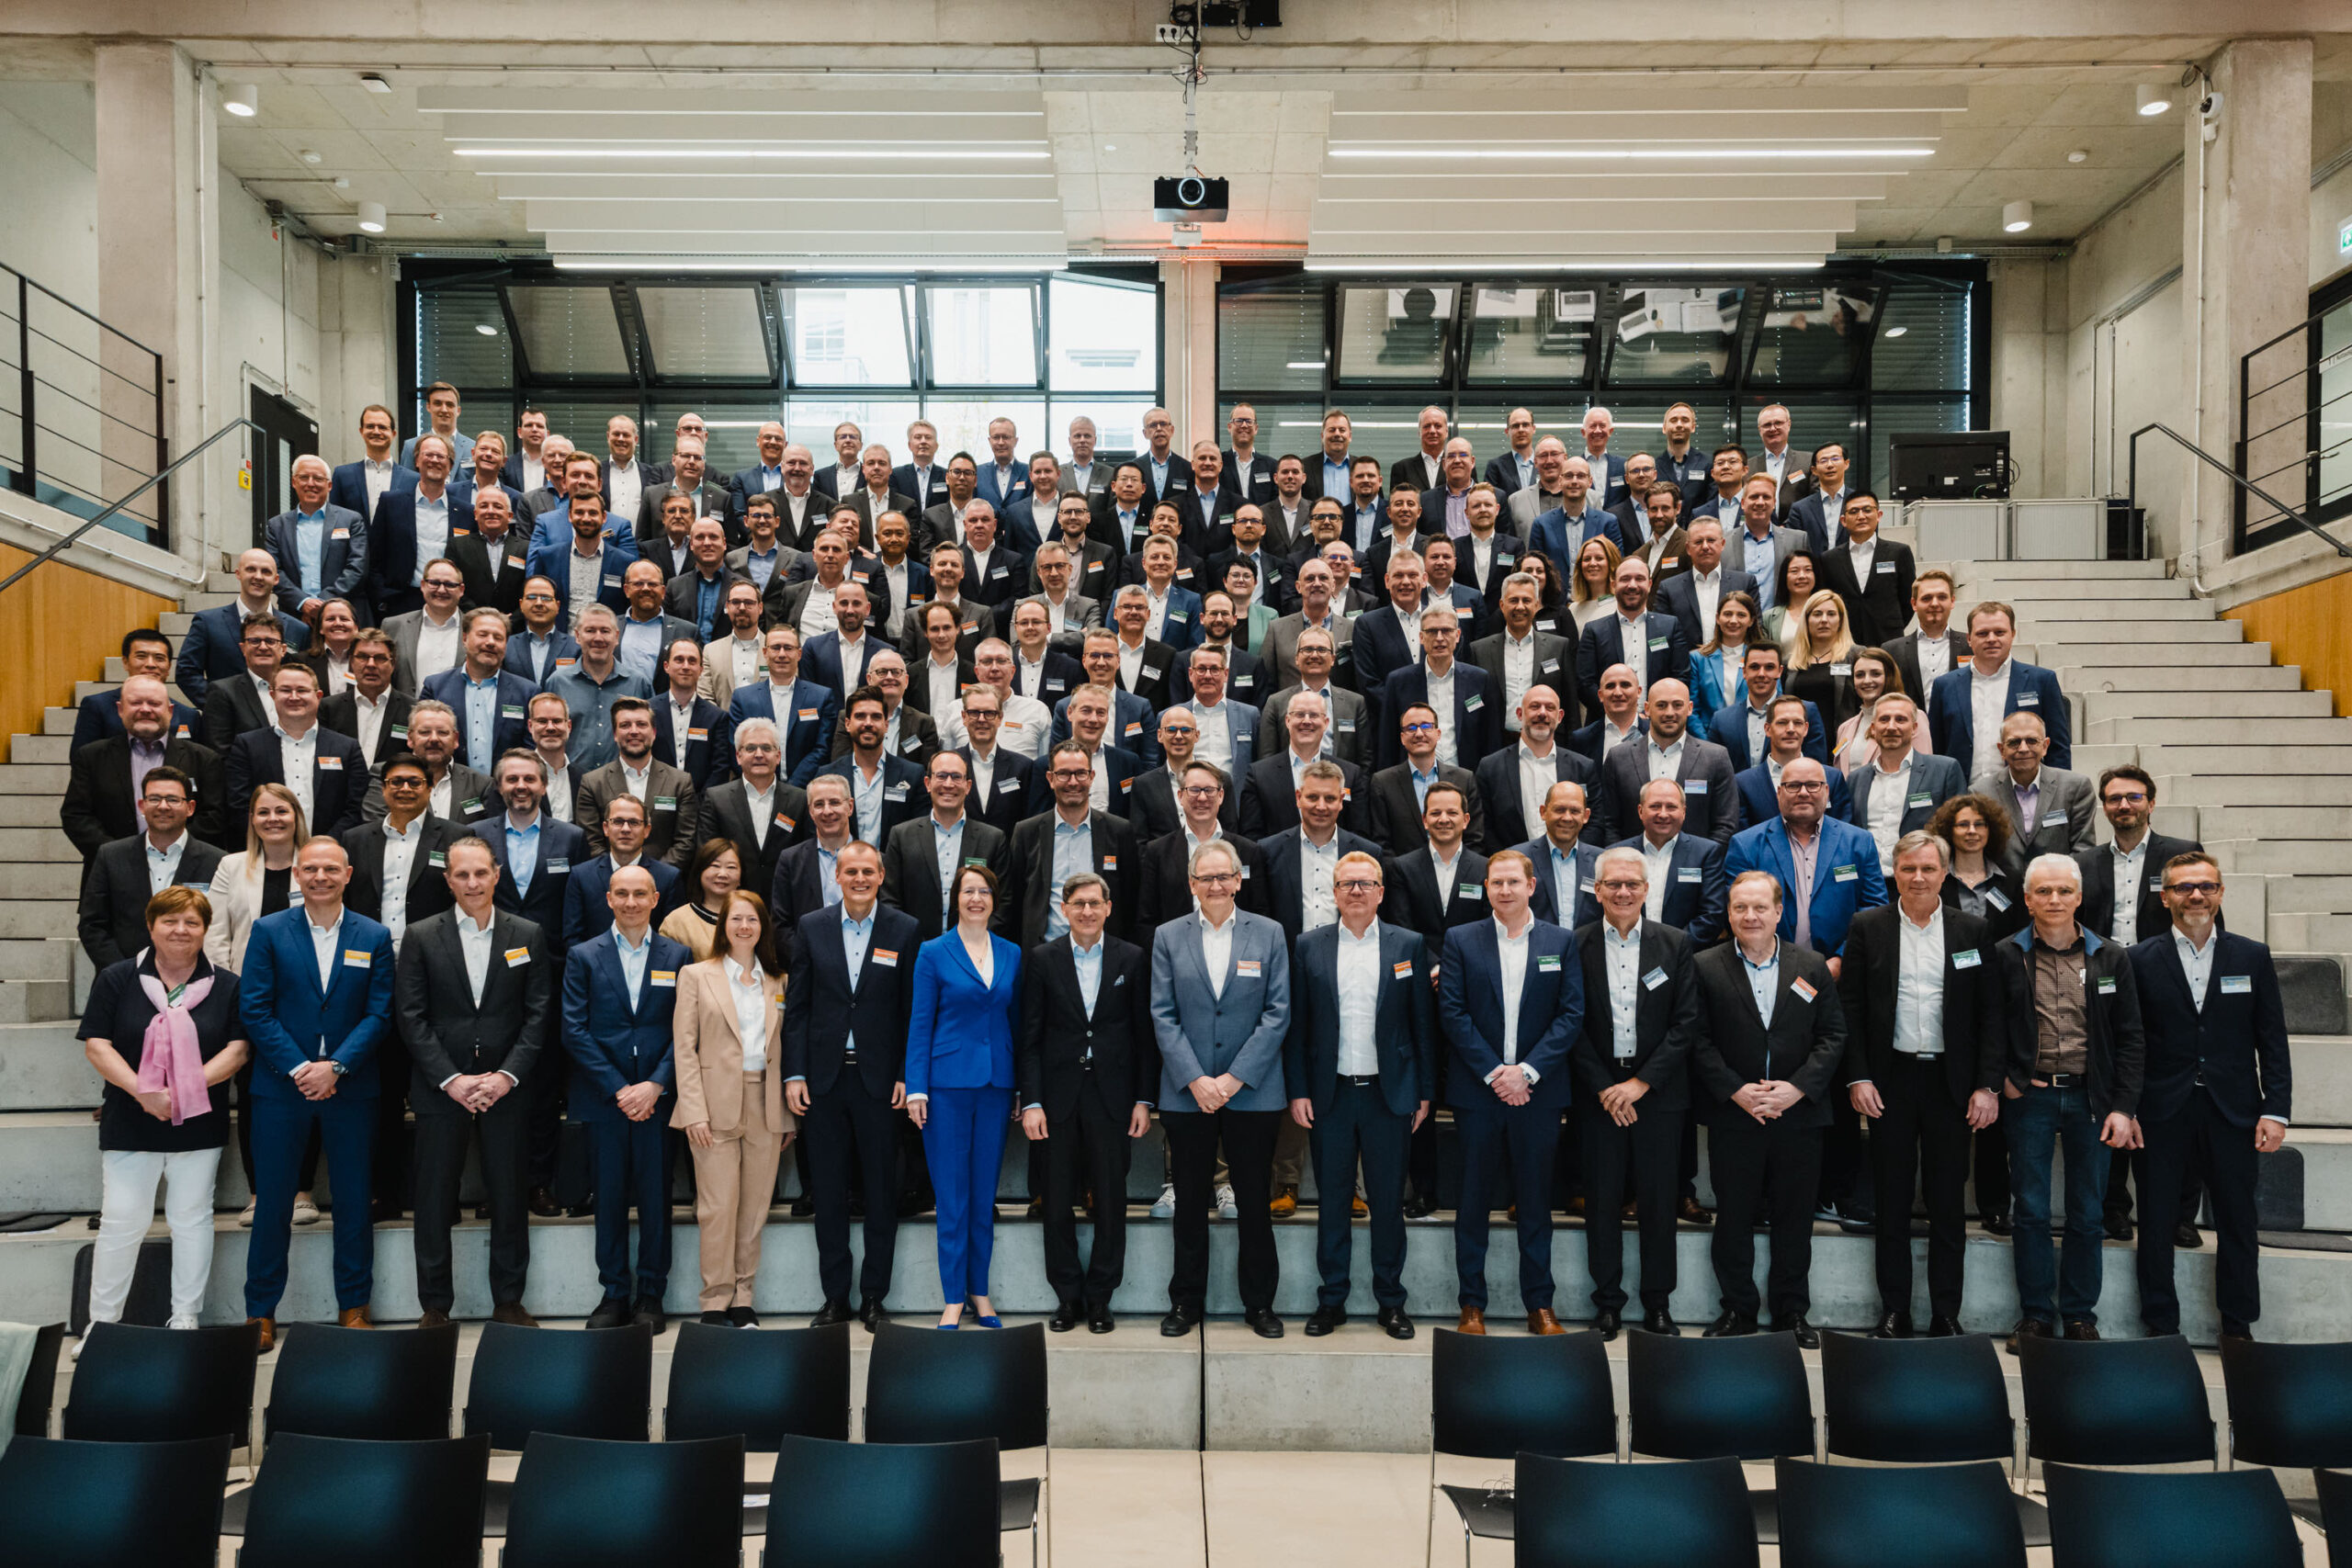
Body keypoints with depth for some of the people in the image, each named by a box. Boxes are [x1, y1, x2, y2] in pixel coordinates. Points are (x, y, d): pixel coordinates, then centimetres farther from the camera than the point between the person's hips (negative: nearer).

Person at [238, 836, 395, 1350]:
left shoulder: (375, 937, 5)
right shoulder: (268, 931, 3)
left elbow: (379, 1013, 0)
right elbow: (255, 1010, -3)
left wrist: (335, 1066, -13)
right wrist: (299, 1068, -12)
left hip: (350, 1089, 1)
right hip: (281, 1086, -1)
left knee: (353, 1201, 6)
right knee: (272, 1201, 4)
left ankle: (353, 1306, 17)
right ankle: (260, 1311, 15)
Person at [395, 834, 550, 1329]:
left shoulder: (529, 936, 4)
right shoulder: (420, 937, 3)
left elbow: (538, 1014, 2)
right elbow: (411, 1017, -2)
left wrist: (507, 1075, -10)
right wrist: (451, 1080, -10)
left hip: (507, 1088, 1)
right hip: (441, 1088, 0)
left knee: (509, 1197, 6)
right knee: (434, 1201, 5)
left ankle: (508, 1302, 18)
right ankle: (435, 1307, 17)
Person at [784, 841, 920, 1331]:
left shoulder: (905, 930, 0)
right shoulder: (811, 927, 5)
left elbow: (912, 1010, 1)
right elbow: (797, 1006, 5)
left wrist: (906, 1076, -5)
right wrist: (794, 1074, -1)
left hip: (879, 1079, -1)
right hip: (824, 1078, 1)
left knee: (881, 1191, 5)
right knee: (828, 1192, 7)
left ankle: (874, 1297, 16)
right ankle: (835, 1296, 18)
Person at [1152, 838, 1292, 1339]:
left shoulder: (1269, 934, 2)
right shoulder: (1168, 937, 4)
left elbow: (1277, 1013, -3)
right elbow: (1163, 1016, 0)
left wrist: (1234, 1078, -11)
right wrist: (1196, 1080, -10)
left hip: (1252, 1092, -1)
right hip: (1186, 1093, 1)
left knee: (1254, 1203, 7)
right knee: (1190, 1203, 9)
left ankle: (1259, 1303, 20)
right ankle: (1186, 1301, 22)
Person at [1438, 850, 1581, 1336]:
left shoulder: (1560, 941, 6)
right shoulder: (1460, 940, 4)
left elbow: (1571, 1013, 0)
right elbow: (1452, 1012, -3)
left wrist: (1528, 1070, -11)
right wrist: (1493, 1072, -11)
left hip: (1537, 1091, 1)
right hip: (1476, 1091, 0)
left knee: (1536, 1200, 7)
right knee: (1473, 1200, 5)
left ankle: (1539, 1304, 17)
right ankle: (1472, 1304, 15)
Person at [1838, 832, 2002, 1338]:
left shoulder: (1973, 931, 4)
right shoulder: (1867, 928, 2)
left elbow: (1989, 1013, 2)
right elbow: (1850, 1008, 1)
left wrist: (1988, 1085, -5)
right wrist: (1857, 1078, -6)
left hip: (1951, 1081, 1)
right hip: (1890, 1082, 0)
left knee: (1949, 1204, 6)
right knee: (1892, 1203, 6)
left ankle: (1946, 1316, 16)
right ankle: (1894, 1313, 14)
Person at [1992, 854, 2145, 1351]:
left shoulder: (2111, 959, 3)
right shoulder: (2005, 956, -1)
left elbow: (2130, 1039, 3)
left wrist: (2123, 1107, -3)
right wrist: (2001, 1079, -6)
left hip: (2090, 1097, 1)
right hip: (2029, 1097, -1)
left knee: (2086, 1213, 8)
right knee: (2031, 1211, 3)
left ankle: (2080, 1315, 20)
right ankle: (2035, 1314, 14)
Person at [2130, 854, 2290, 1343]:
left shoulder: (2253, 957, 5)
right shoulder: (2140, 961, 1)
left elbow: (2272, 1041, 4)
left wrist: (2276, 1110, -3)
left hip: (2232, 1113, 1)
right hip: (2162, 1114, -1)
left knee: (2238, 1224, 8)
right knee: (2157, 1225, 5)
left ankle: (2238, 1328, 23)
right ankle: (2162, 1327, 18)